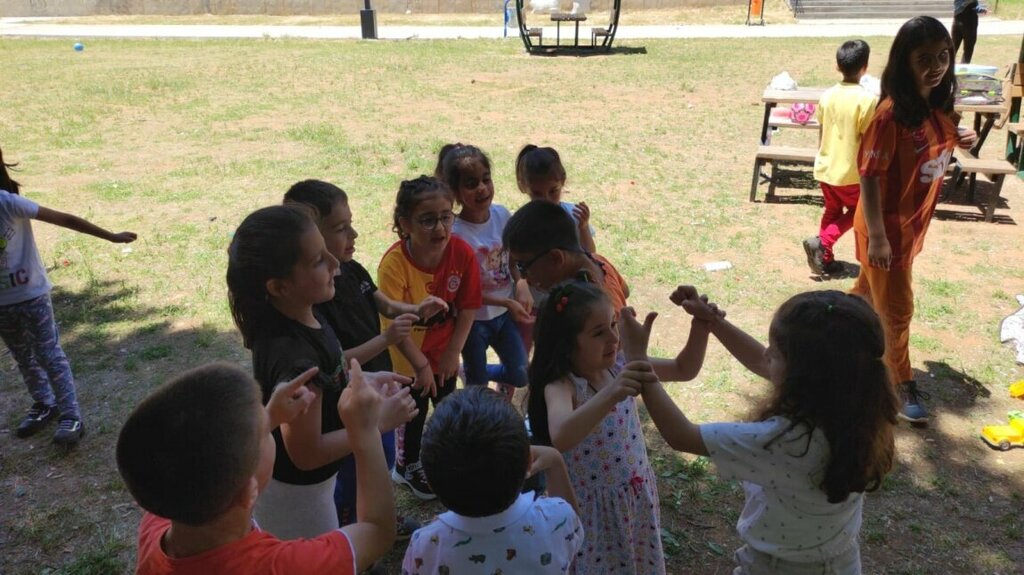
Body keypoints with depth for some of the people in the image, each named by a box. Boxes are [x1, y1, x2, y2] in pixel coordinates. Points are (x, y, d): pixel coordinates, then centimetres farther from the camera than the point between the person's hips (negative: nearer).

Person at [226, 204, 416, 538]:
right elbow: (307, 453, -29)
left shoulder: (299, 315, -12)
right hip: (296, 490, -8)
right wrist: (379, 421, -24)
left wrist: (364, 381, -3)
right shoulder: (294, 356, -38)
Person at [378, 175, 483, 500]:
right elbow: (392, 324, -26)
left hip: (444, 349, 4)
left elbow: (468, 308, -11)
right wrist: (420, 364, -19)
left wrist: (453, 352, -9)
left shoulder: (462, 253, -22)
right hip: (408, 355, -4)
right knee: (414, 412, 13)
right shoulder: (394, 263, -32)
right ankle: (407, 467, 41)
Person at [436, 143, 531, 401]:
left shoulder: (501, 214, -9)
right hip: (474, 319, -5)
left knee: (520, 375, 15)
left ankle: (473, 372, 39)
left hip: (504, 313, 5)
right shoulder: (455, 233, -24)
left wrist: (522, 287, -14)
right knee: (478, 385, 12)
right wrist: (508, 302, -20)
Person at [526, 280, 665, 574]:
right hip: (592, 509, -5)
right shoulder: (561, 386, -26)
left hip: (637, 497, 6)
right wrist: (610, 395, -58)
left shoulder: (618, 368, -8)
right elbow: (561, 438, -46)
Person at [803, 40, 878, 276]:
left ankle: (826, 260, 24)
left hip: (825, 167, 5)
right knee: (857, 212, 17)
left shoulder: (827, 95, -2)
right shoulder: (867, 99, -18)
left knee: (832, 212, 20)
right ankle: (821, 242, 0)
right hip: (850, 171, -5)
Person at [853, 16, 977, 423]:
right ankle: (903, 385, 24)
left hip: (913, 223, 7)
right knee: (897, 309, 6)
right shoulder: (891, 113, -25)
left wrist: (960, 141, -5)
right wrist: (876, 235, -23)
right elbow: (869, 175, -23)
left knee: (870, 289, 24)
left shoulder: (938, 105, -1)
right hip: (887, 226, -7)